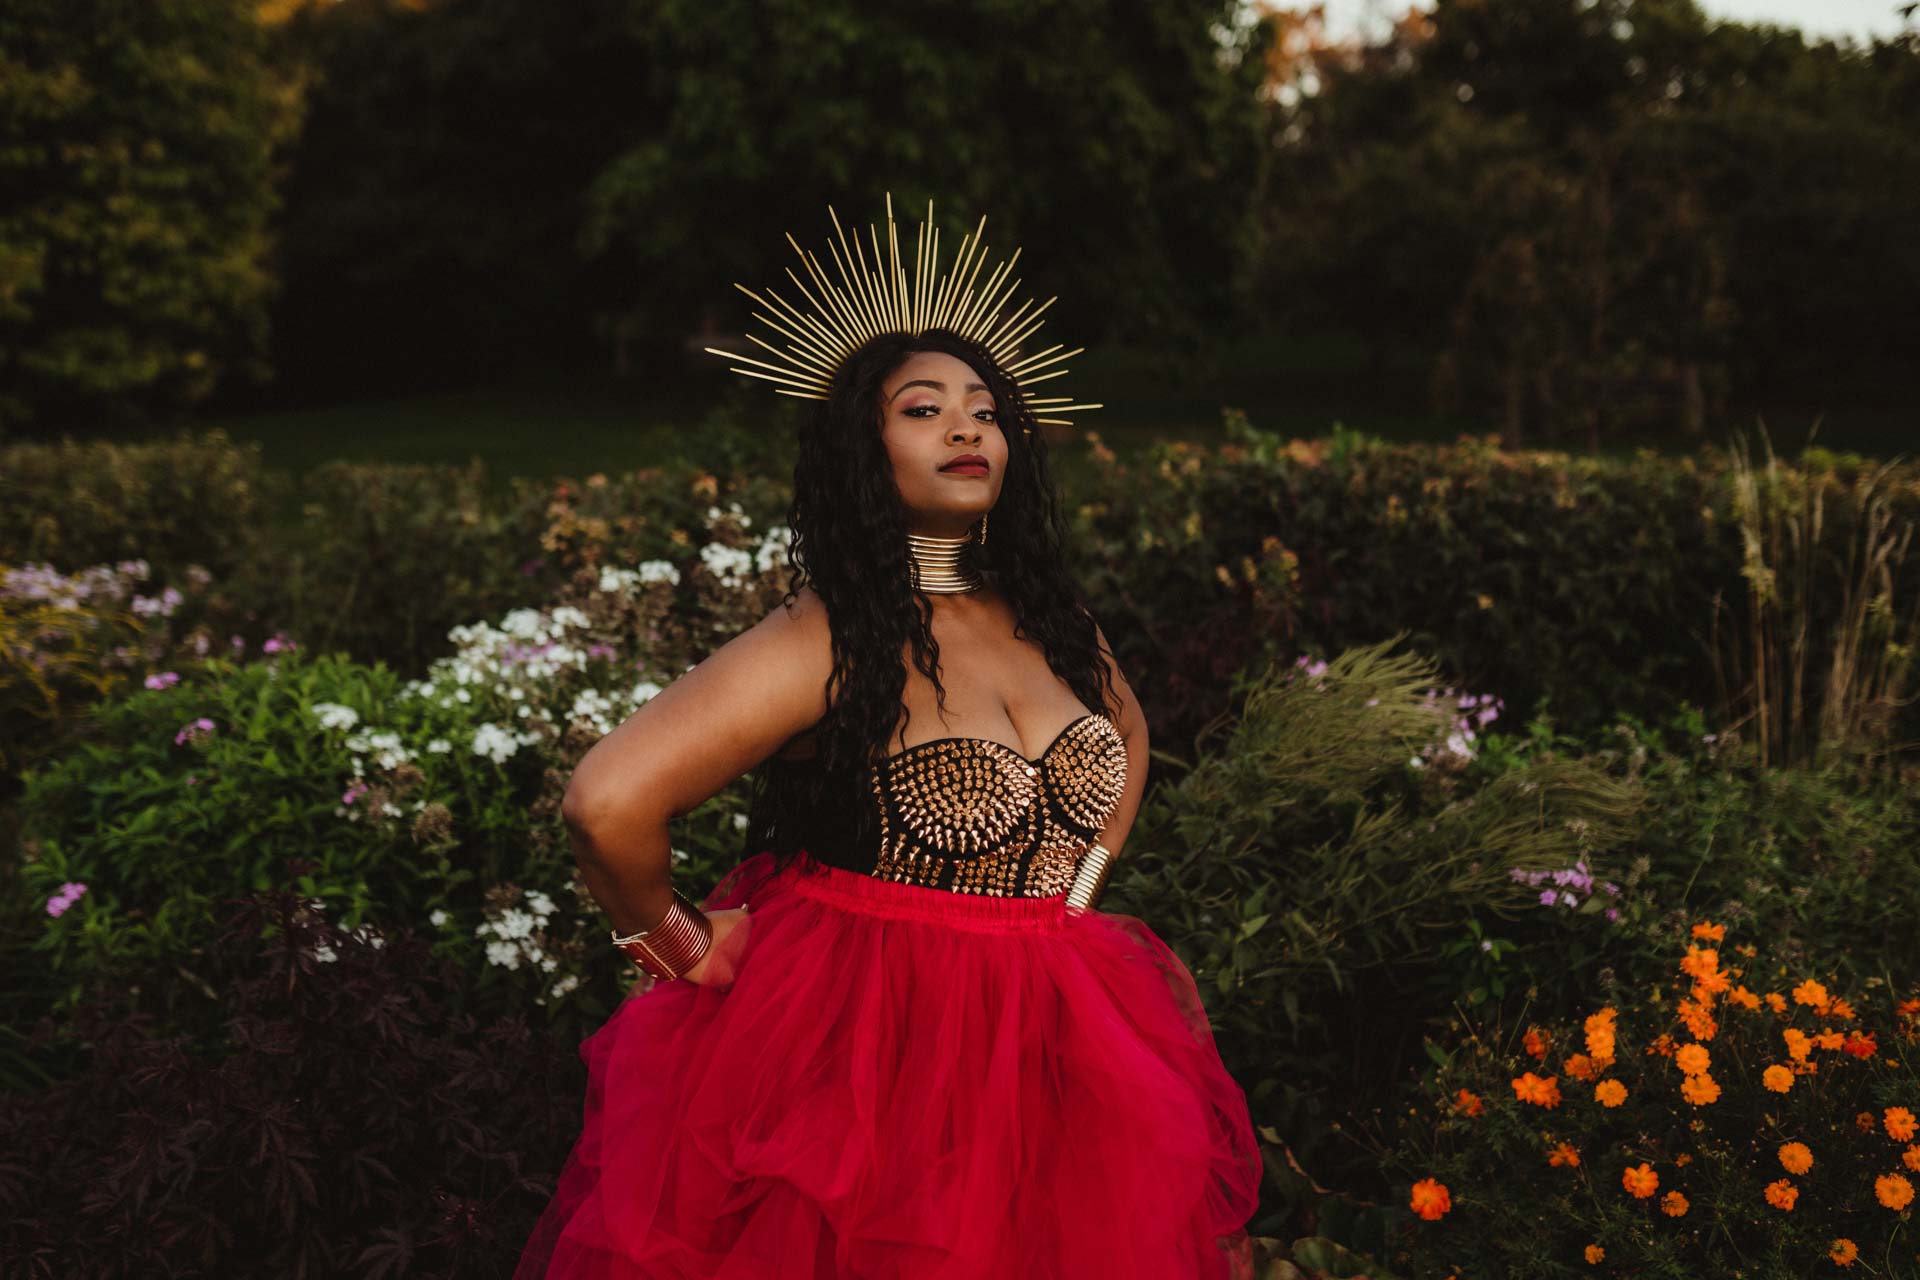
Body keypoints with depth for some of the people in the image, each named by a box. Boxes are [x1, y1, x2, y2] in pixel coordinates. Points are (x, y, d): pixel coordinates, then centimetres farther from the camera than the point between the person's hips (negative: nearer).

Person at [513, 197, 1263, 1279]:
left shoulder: (1051, 621, 3)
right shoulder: (827, 642, -18)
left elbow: (1127, 732, 26)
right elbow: (608, 800, -28)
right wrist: (677, 944, -12)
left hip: (1045, 1050, 7)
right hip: (865, 1045, -6)